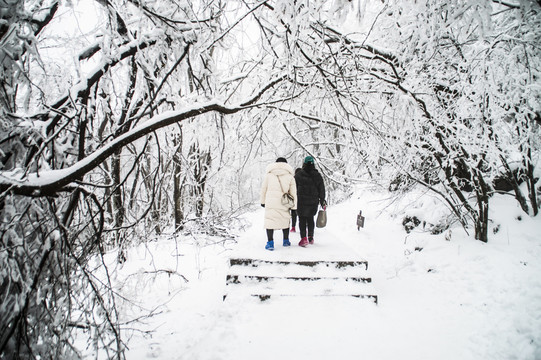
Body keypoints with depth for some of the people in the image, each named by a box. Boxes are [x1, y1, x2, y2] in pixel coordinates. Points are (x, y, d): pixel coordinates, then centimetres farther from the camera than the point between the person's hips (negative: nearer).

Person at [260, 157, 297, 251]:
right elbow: (293, 192, 5)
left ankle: (270, 243, -5)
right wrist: (294, 206, 9)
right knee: (285, 220, 16)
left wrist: (263, 201, 20)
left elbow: (263, 189, 9)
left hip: (270, 202, -1)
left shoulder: (269, 175, 6)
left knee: (269, 221, 1)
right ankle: (286, 241, 27)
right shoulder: (290, 176, 6)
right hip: (284, 203, 1)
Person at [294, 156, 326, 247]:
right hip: (314, 201, 3)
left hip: (302, 201, -3)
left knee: (302, 219, 1)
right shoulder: (317, 175, 3)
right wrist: (322, 201, 13)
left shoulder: (298, 175, -5)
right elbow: (322, 189, 6)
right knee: (310, 218, 17)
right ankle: (311, 238, 24)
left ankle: (304, 238, -11)